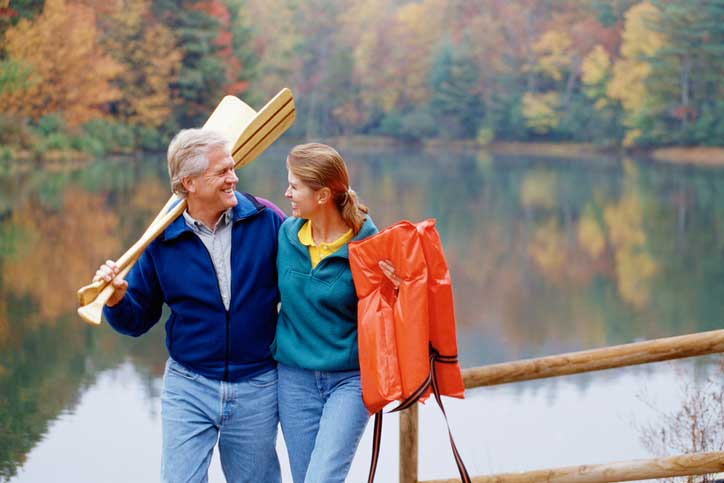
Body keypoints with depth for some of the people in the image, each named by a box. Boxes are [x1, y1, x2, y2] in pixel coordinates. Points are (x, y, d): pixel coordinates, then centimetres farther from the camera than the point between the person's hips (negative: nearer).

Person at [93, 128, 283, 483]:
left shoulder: (264, 220, -7)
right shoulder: (164, 239, -5)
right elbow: (138, 321, 1)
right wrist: (117, 299, -17)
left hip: (256, 388, 0)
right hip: (188, 387, 0)